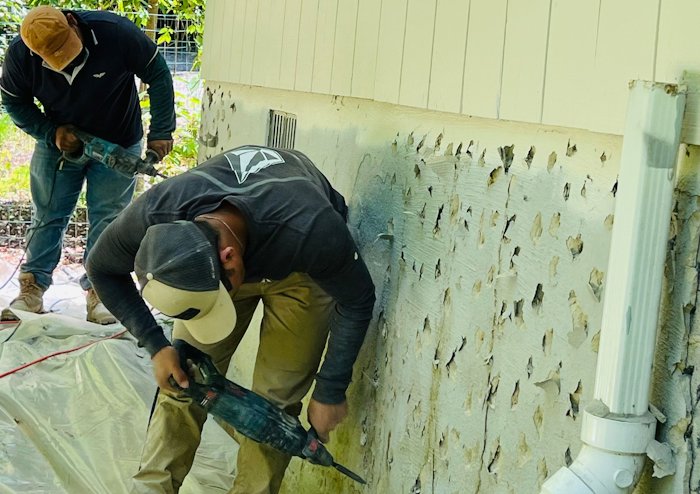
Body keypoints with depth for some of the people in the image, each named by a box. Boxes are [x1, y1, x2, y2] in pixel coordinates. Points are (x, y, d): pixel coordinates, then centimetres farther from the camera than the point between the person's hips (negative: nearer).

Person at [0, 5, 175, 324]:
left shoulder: (116, 32, -30)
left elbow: (157, 76, -18)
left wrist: (161, 132, -20)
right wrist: (51, 133, -21)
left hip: (117, 145, -1)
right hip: (58, 141, 2)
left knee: (107, 219, -2)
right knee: (47, 216, 4)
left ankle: (98, 292, 6)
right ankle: (32, 291, 11)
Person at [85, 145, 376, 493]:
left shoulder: (309, 231, -44)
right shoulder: (155, 215, -36)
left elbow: (357, 302, -24)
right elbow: (102, 269, -13)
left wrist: (331, 392, -17)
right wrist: (156, 347, -19)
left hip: (298, 269, -2)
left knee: (276, 398, -10)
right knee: (185, 378, -6)